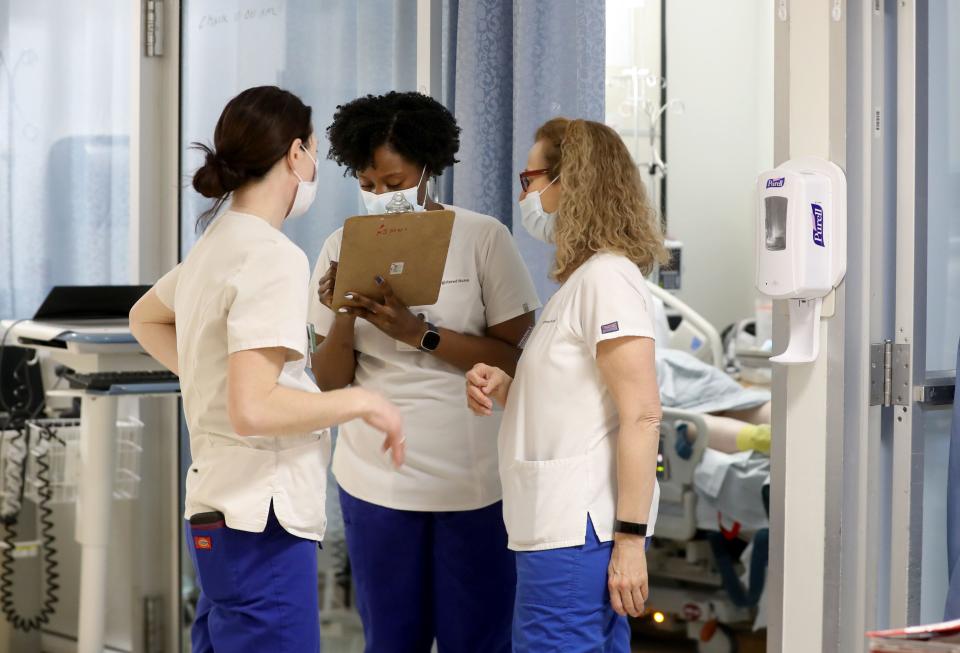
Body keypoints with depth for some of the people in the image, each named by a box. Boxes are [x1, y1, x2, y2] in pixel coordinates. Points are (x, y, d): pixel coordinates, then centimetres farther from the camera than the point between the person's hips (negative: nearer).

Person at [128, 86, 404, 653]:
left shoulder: (216, 242, 12)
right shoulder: (274, 257, -16)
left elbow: (145, 318, 32)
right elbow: (253, 409, -25)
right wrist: (362, 402, -14)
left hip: (217, 512, 10)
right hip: (262, 521, -10)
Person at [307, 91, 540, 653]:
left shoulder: (484, 238, -5)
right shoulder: (343, 248, 3)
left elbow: (517, 359, -8)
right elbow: (331, 381, 3)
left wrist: (419, 333, -18)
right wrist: (343, 319, -17)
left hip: (474, 480, -2)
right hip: (378, 480, 2)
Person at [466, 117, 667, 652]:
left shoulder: (608, 276, -12)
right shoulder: (580, 281, 17)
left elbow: (641, 416, -18)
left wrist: (630, 538, -20)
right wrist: (507, 389, 6)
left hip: (578, 535, -10)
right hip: (561, 525, 10)